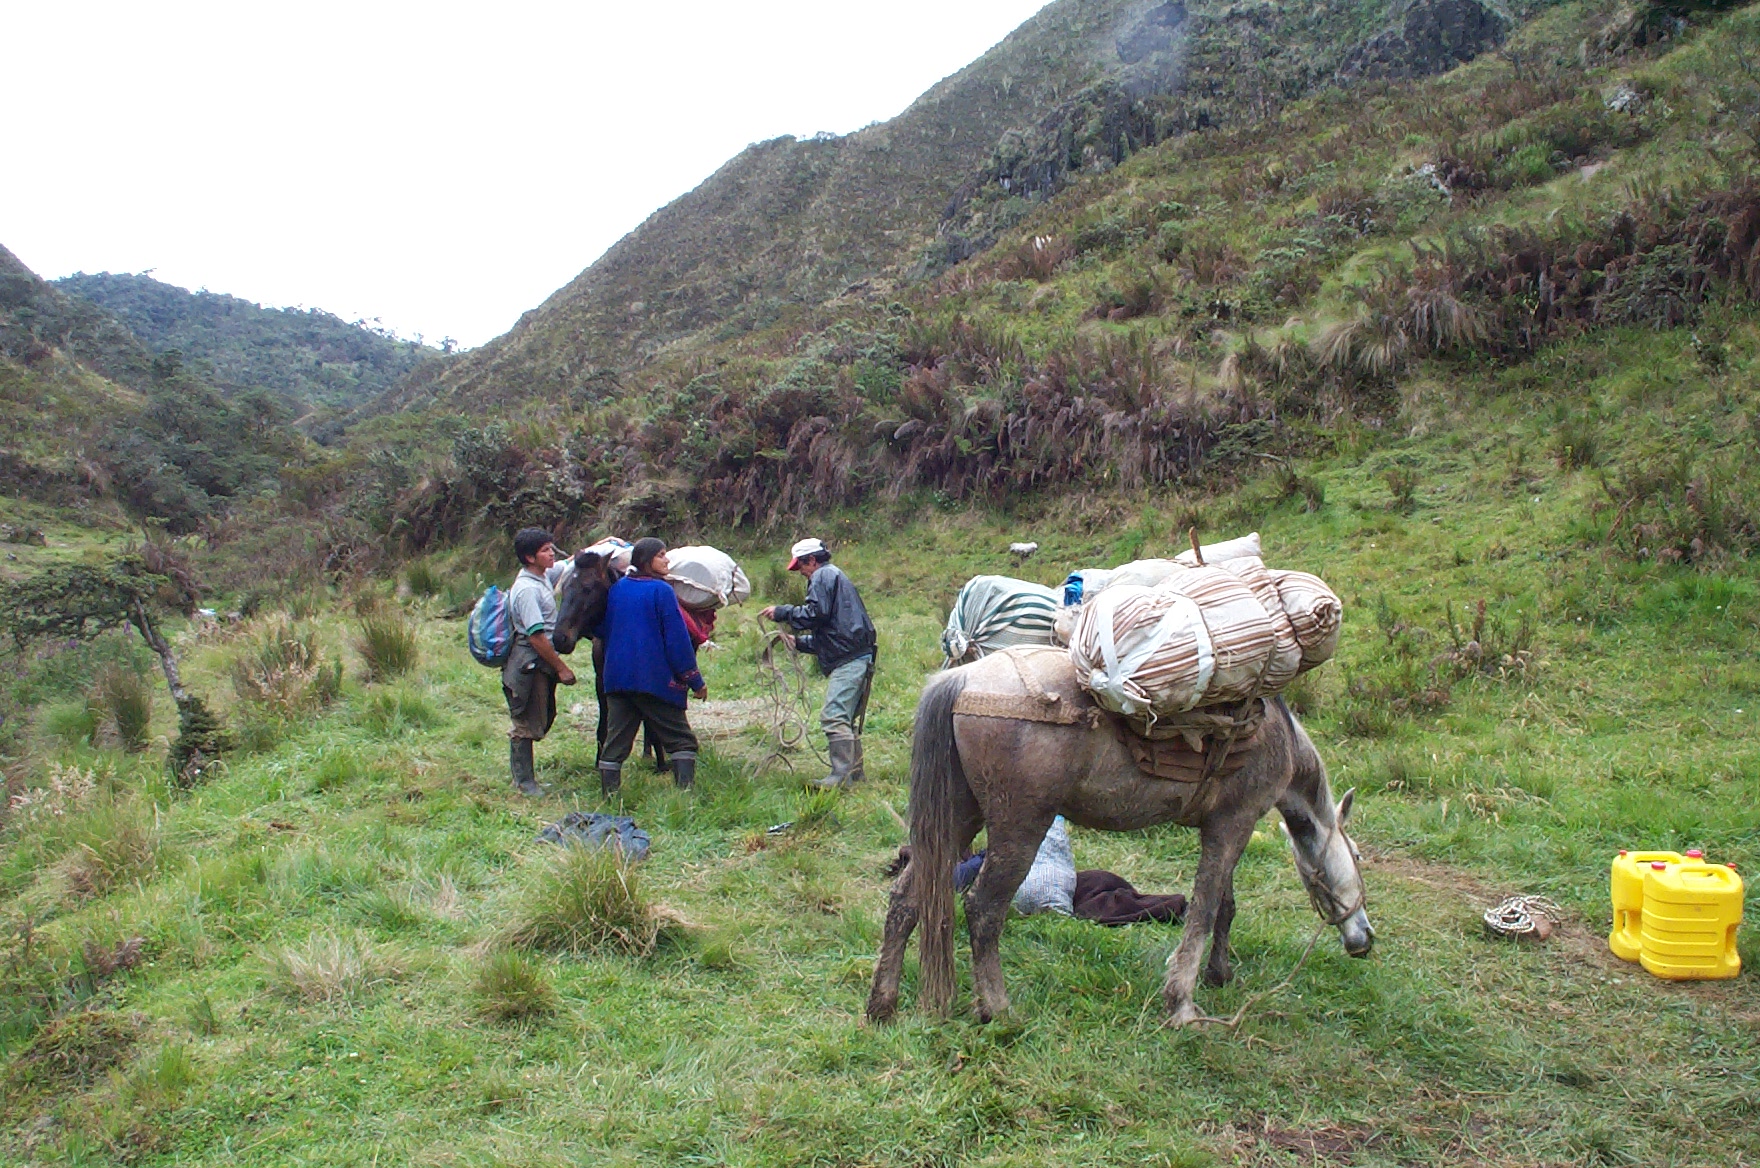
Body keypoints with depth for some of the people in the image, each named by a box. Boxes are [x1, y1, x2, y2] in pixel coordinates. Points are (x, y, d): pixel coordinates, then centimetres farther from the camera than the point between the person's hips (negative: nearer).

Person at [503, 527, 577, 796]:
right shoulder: (527, 589, -21)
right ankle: (524, 782, 12)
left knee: (543, 719, 18)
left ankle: (522, 773, 30)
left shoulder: (541, 577, 8)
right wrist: (562, 668, -20)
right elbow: (537, 636, -24)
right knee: (528, 724, 1)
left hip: (542, 663, 10)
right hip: (530, 664, -10)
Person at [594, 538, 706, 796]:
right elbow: (677, 639, -11)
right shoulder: (662, 591, -10)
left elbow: (601, 630, 18)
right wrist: (696, 681, -5)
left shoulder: (617, 589, 8)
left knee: (615, 741, 9)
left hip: (617, 678, 5)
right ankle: (686, 794, -7)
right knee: (680, 739, 3)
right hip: (656, 679, -5)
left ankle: (609, 796, 9)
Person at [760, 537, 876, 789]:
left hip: (847, 660, -11)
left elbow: (816, 612, -15)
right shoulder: (836, 577, 30)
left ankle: (842, 776, -20)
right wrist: (799, 643, 30)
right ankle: (855, 773, 17)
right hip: (861, 657, 11)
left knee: (834, 716, -15)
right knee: (847, 719, 14)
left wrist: (782, 612, -4)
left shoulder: (823, 575, -1)